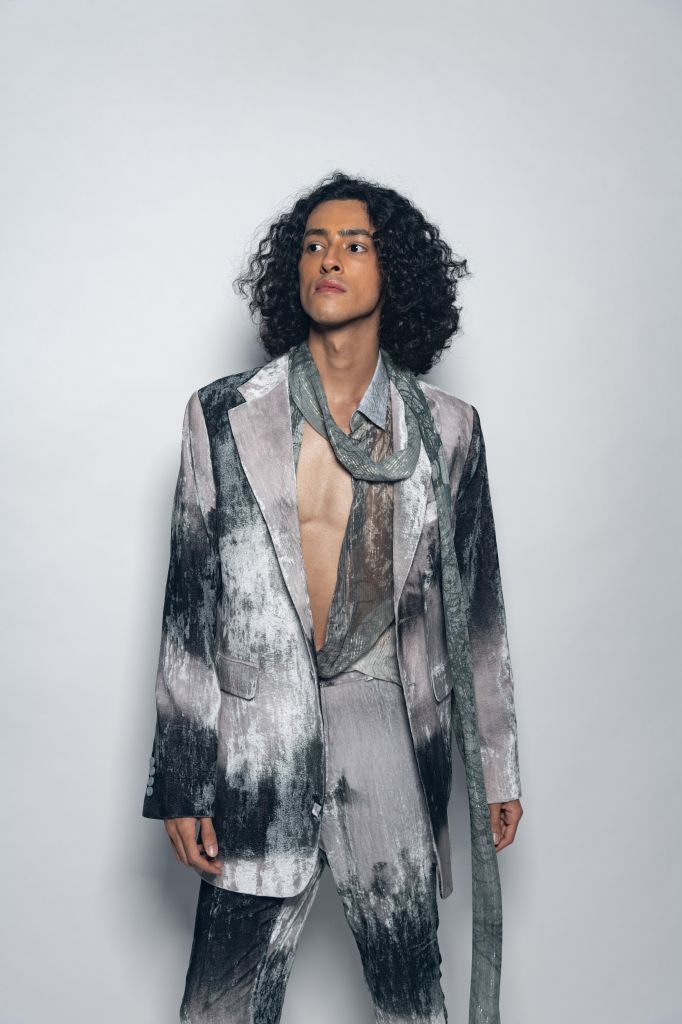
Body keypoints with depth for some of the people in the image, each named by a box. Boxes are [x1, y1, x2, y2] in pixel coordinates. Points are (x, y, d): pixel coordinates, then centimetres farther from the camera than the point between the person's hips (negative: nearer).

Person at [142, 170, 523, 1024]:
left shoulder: (446, 430, 4)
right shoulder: (225, 417, 1)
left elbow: (474, 607, 8)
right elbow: (189, 608, 1)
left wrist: (496, 767, 9)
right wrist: (180, 785, -1)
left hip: (394, 727, 1)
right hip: (262, 740, 0)